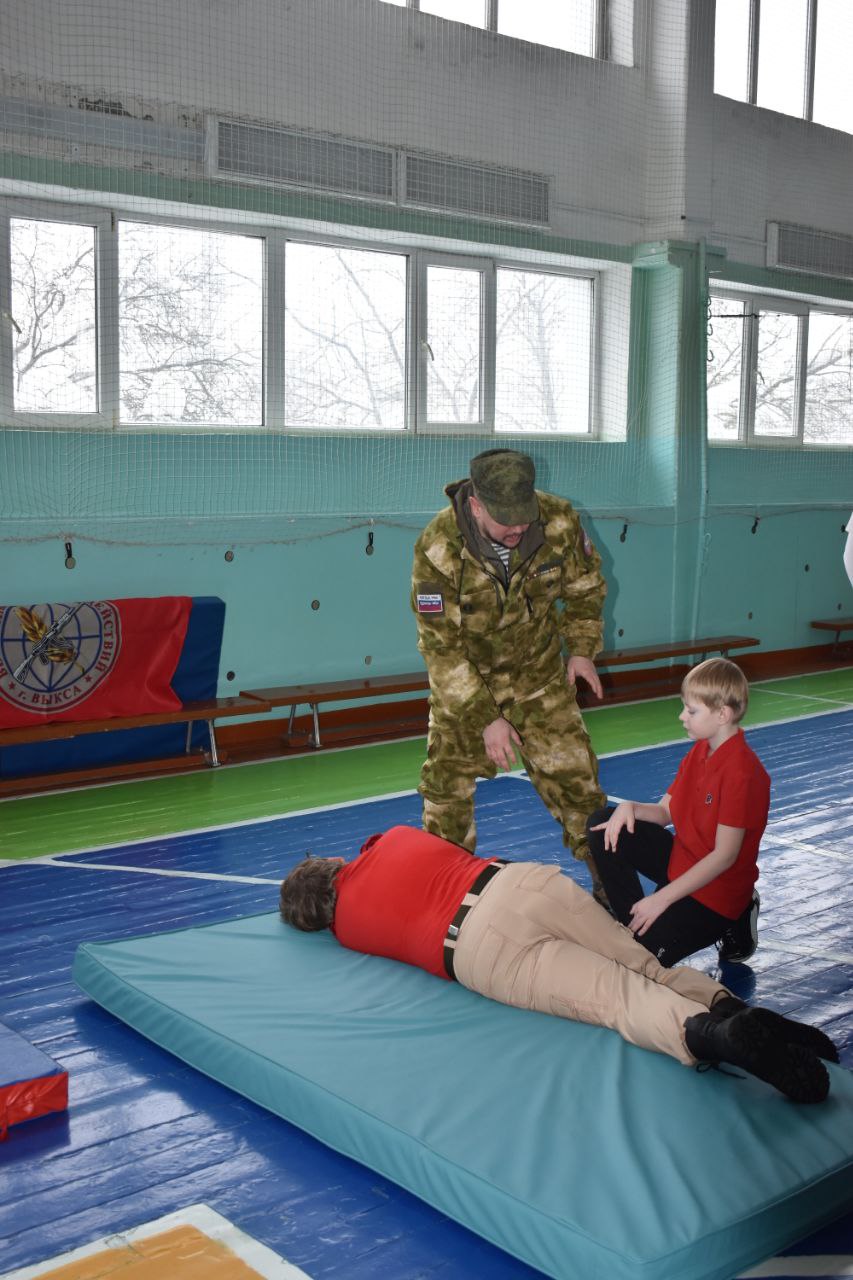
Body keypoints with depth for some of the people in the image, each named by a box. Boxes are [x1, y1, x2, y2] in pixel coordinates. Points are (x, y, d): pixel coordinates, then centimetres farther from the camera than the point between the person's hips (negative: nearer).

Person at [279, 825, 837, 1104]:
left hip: (484, 953, -4)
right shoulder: (395, 838, 28)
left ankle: (706, 1034, -43)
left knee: (619, 997, -16)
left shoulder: (347, 928, 19)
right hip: (527, 881, 4)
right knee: (646, 967, 4)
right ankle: (728, 1007, -23)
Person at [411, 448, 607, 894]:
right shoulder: (438, 549, -30)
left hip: (540, 672, 2)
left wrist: (582, 649, 3)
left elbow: (585, 586, 3)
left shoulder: (559, 521, -21)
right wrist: (486, 719, -25)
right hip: (461, 678, -2)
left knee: (573, 774, 3)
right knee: (447, 788, 1)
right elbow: (441, 646, -25)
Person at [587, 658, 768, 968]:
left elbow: (725, 856, -25)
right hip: (681, 860, 8)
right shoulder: (698, 752, 5)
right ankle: (635, 923, 1)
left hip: (717, 890, -8)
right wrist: (629, 807, -15)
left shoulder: (742, 771, -25)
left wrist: (662, 898, -25)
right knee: (602, 826, -4)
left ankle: (731, 925, 3)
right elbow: (664, 812, 9)